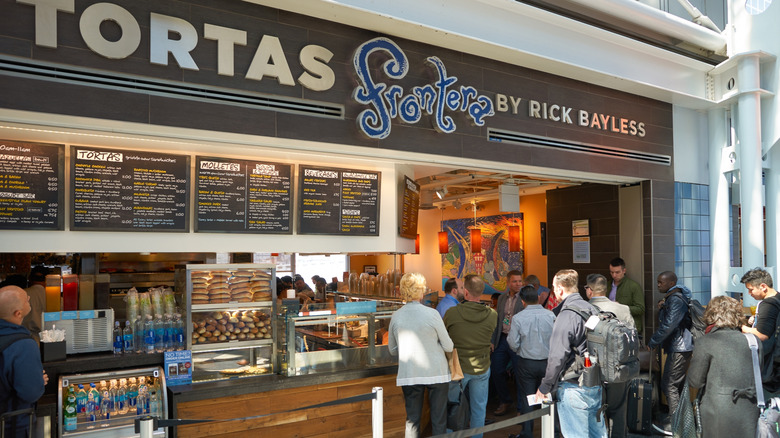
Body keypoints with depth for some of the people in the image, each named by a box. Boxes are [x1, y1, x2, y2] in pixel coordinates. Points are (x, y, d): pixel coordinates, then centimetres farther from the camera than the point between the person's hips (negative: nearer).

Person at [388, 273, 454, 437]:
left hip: (409, 374, 3)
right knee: (438, 420, 8)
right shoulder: (431, 313, -12)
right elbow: (448, 346, -4)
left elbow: (393, 350, 10)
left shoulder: (396, 316, -2)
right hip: (436, 373, -3)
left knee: (412, 419, 12)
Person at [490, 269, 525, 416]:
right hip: (502, 339, 6)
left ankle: (522, 408, 19)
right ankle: (505, 402, 31)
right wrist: (492, 340, 13)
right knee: (496, 371, 11)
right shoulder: (502, 298, 11)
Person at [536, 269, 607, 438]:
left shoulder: (566, 316, -19)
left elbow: (557, 357, -21)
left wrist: (544, 387, -10)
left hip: (575, 388, -8)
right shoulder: (592, 309, 7)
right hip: (596, 385, 8)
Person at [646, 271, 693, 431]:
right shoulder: (671, 297, 16)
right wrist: (662, 308, 5)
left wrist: (652, 342, -16)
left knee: (669, 385, -7)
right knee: (679, 384, 17)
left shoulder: (676, 299, -18)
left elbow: (668, 325, -23)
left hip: (678, 349, -11)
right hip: (679, 347, 11)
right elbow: (665, 320, 23)